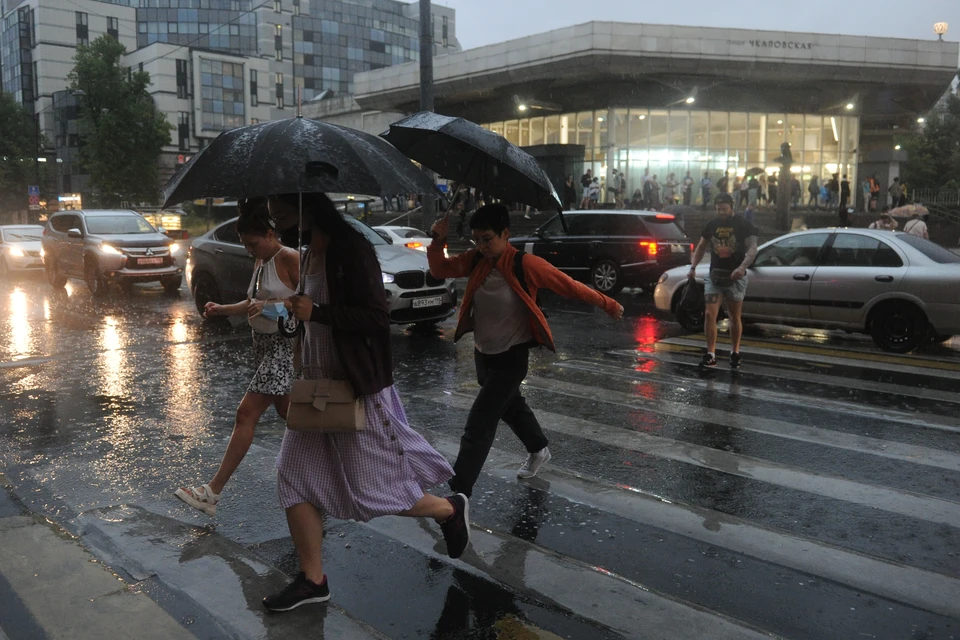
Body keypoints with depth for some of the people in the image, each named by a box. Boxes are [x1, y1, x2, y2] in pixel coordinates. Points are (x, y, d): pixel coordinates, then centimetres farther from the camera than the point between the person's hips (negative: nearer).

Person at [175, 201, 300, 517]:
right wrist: (222, 309, 8)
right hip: (265, 345, 9)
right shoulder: (260, 262, 13)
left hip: (284, 346, -9)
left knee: (247, 413, -6)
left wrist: (270, 305, -27)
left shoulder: (289, 258, -14)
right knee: (289, 413, 12)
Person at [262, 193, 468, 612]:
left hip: (359, 390, -9)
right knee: (294, 479, 7)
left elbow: (376, 318, -23)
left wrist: (315, 311, -23)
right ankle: (312, 580, 21)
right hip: (318, 388, 9)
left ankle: (450, 509, 26)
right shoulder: (309, 255, 10)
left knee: (369, 493, 0)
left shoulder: (352, 249, -17)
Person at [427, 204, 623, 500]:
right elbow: (439, 270, 4)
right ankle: (539, 450, 52)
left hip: (511, 358, -7)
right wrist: (437, 240, -14)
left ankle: (459, 492, -6)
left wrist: (607, 304, -4)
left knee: (479, 423, -11)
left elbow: (569, 286, -12)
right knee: (511, 407, 27)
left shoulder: (525, 264, -20)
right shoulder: (476, 261, -4)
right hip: (482, 354, 7)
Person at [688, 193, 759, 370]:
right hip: (714, 276, 3)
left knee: (735, 317, 7)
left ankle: (735, 353, 21)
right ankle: (711, 354, -5)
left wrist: (742, 267, -31)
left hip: (735, 277, -3)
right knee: (709, 314, -8)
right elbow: (701, 247, 14)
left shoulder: (744, 226, -5)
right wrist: (693, 266, -2)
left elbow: (752, 249, -14)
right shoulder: (711, 225, 7)